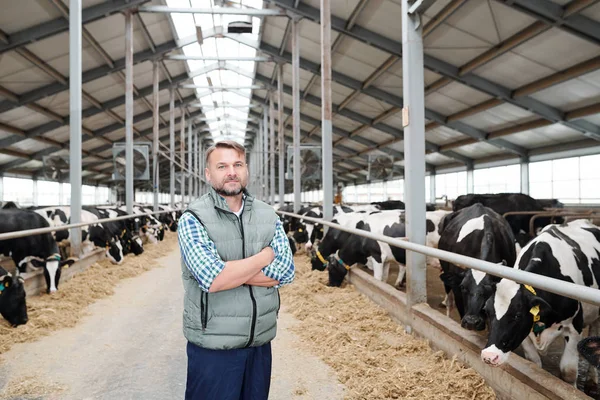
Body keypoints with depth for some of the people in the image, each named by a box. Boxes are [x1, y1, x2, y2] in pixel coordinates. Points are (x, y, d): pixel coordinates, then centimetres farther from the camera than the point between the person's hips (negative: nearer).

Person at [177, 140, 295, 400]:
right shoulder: (193, 219, -10)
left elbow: (286, 272, -8)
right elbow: (211, 279, -24)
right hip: (213, 348, -4)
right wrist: (267, 255, -13)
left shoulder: (268, 216, 2)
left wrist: (228, 272, -18)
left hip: (261, 344, 4)